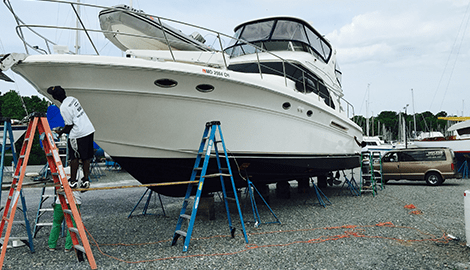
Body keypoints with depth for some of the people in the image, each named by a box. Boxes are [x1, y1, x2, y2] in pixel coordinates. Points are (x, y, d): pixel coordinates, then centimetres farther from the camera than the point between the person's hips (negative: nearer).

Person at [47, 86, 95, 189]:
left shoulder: (63, 108, -15)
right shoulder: (72, 99, 9)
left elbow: (70, 125, -12)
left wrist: (60, 132, 6)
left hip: (78, 135, -7)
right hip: (89, 130, 8)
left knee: (74, 157, 6)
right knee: (86, 157, 11)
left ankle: (73, 181, 14)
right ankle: (86, 180, 18)